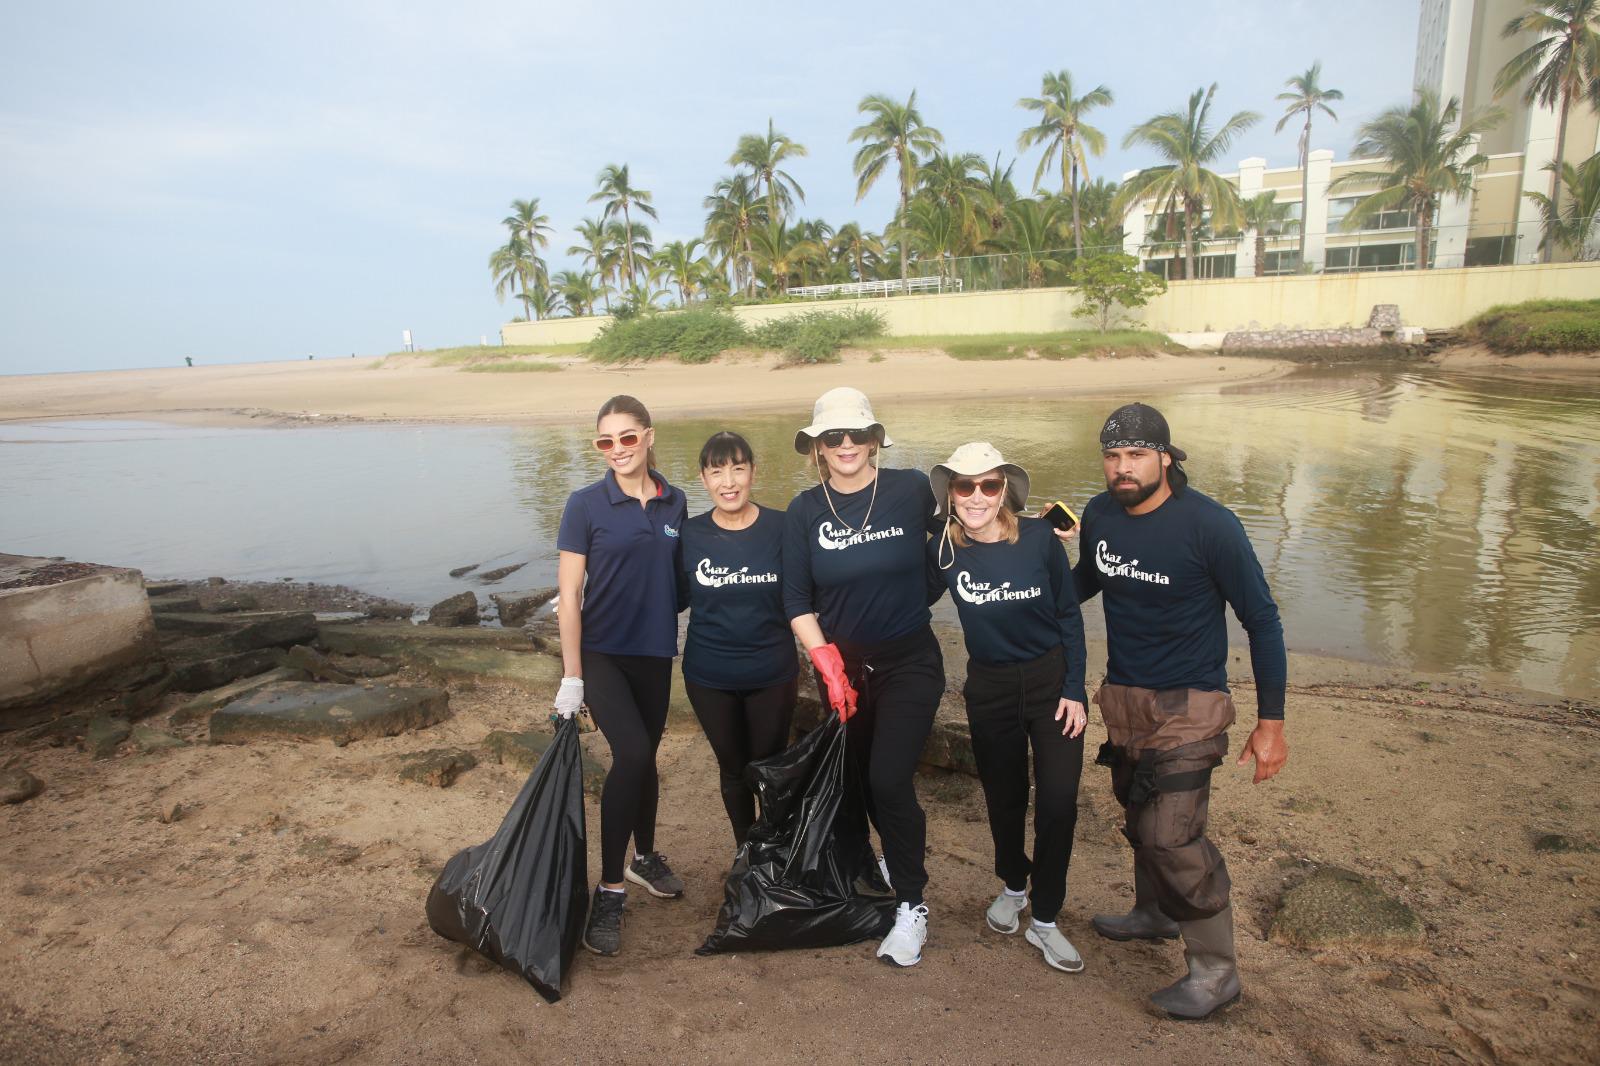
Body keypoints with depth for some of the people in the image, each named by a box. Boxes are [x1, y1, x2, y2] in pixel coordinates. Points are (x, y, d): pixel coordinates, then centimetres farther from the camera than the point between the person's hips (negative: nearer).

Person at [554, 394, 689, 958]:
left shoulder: (673, 503, 2)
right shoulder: (586, 504, -9)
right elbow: (568, 594, -9)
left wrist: (674, 638, 12)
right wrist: (571, 676, -12)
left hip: (655, 653, 4)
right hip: (602, 652, -4)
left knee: (644, 757, 16)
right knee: (632, 754, -20)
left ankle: (644, 856, 39)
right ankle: (609, 889, -5)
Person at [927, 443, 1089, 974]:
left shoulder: (1039, 538, -14)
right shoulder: (942, 550, -12)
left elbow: (1069, 617, -5)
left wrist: (1074, 691, -6)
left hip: (1052, 680, -1)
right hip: (989, 688, 1)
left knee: (1058, 801, -3)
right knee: (1004, 797, 14)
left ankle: (1044, 920, 17)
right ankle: (1012, 886, 43)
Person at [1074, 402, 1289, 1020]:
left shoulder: (1208, 524, -18)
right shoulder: (1099, 515, -2)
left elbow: (1261, 620, -11)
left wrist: (1271, 721, -11)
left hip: (1187, 705, -6)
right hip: (1122, 698, 6)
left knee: (1173, 836, -11)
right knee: (1139, 816, 20)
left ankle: (1215, 969, 10)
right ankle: (1155, 913, 44)